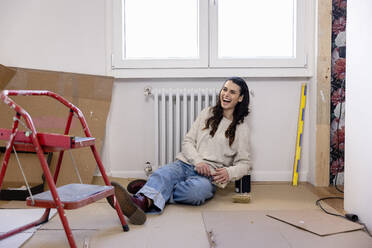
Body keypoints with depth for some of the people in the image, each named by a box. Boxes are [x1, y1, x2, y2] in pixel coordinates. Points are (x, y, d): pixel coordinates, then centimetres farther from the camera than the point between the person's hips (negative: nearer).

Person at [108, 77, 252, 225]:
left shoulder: (241, 128, 11)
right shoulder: (207, 114, 18)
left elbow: (244, 164, 10)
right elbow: (187, 142, 11)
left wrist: (229, 172, -13)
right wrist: (198, 161, -10)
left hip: (209, 175, -2)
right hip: (185, 164, 2)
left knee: (198, 188, -40)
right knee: (162, 174, -34)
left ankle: (149, 196, -36)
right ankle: (139, 202, -60)